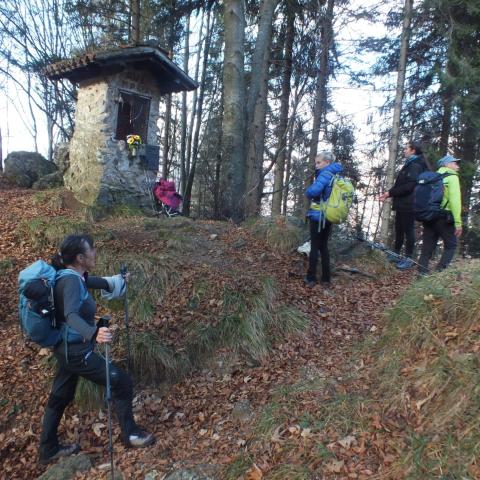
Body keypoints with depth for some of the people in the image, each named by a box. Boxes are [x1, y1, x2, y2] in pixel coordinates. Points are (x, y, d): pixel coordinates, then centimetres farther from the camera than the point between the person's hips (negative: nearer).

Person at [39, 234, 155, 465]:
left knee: (60, 397, 22)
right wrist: (94, 333, -61)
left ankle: (49, 450, 39)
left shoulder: (70, 275, 0)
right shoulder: (71, 281, -26)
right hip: (77, 352, -9)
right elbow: (71, 315, -43)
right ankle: (130, 434, 20)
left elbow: (87, 280, 24)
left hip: (66, 349, 10)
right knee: (121, 383, 3)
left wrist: (109, 283, 40)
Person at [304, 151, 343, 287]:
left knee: (314, 246, 0)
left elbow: (313, 191, -29)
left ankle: (311, 278, 6)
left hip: (318, 216, -8)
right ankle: (326, 278, 17)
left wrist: (308, 192, -8)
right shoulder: (336, 175, 11)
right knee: (324, 246, 15)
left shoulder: (326, 174, -16)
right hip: (329, 217, 8)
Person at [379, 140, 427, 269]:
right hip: (402, 204, 10)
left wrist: (390, 193, -16)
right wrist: (388, 194, 9)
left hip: (408, 205, -10)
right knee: (399, 229, 16)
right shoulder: (409, 164, 18)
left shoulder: (415, 166, -14)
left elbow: (408, 186, -22)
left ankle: (409, 258, 5)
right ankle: (396, 254, 26)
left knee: (408, 230, -3)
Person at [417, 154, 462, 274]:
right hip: (443, 217, -6)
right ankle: (440, 272, -8)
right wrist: (458, 222, -15)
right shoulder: (452, 177, -1)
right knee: (451, 246, 5)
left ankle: (422, 273, 3)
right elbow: (455, 200, -12)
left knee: (427, 248, 7)